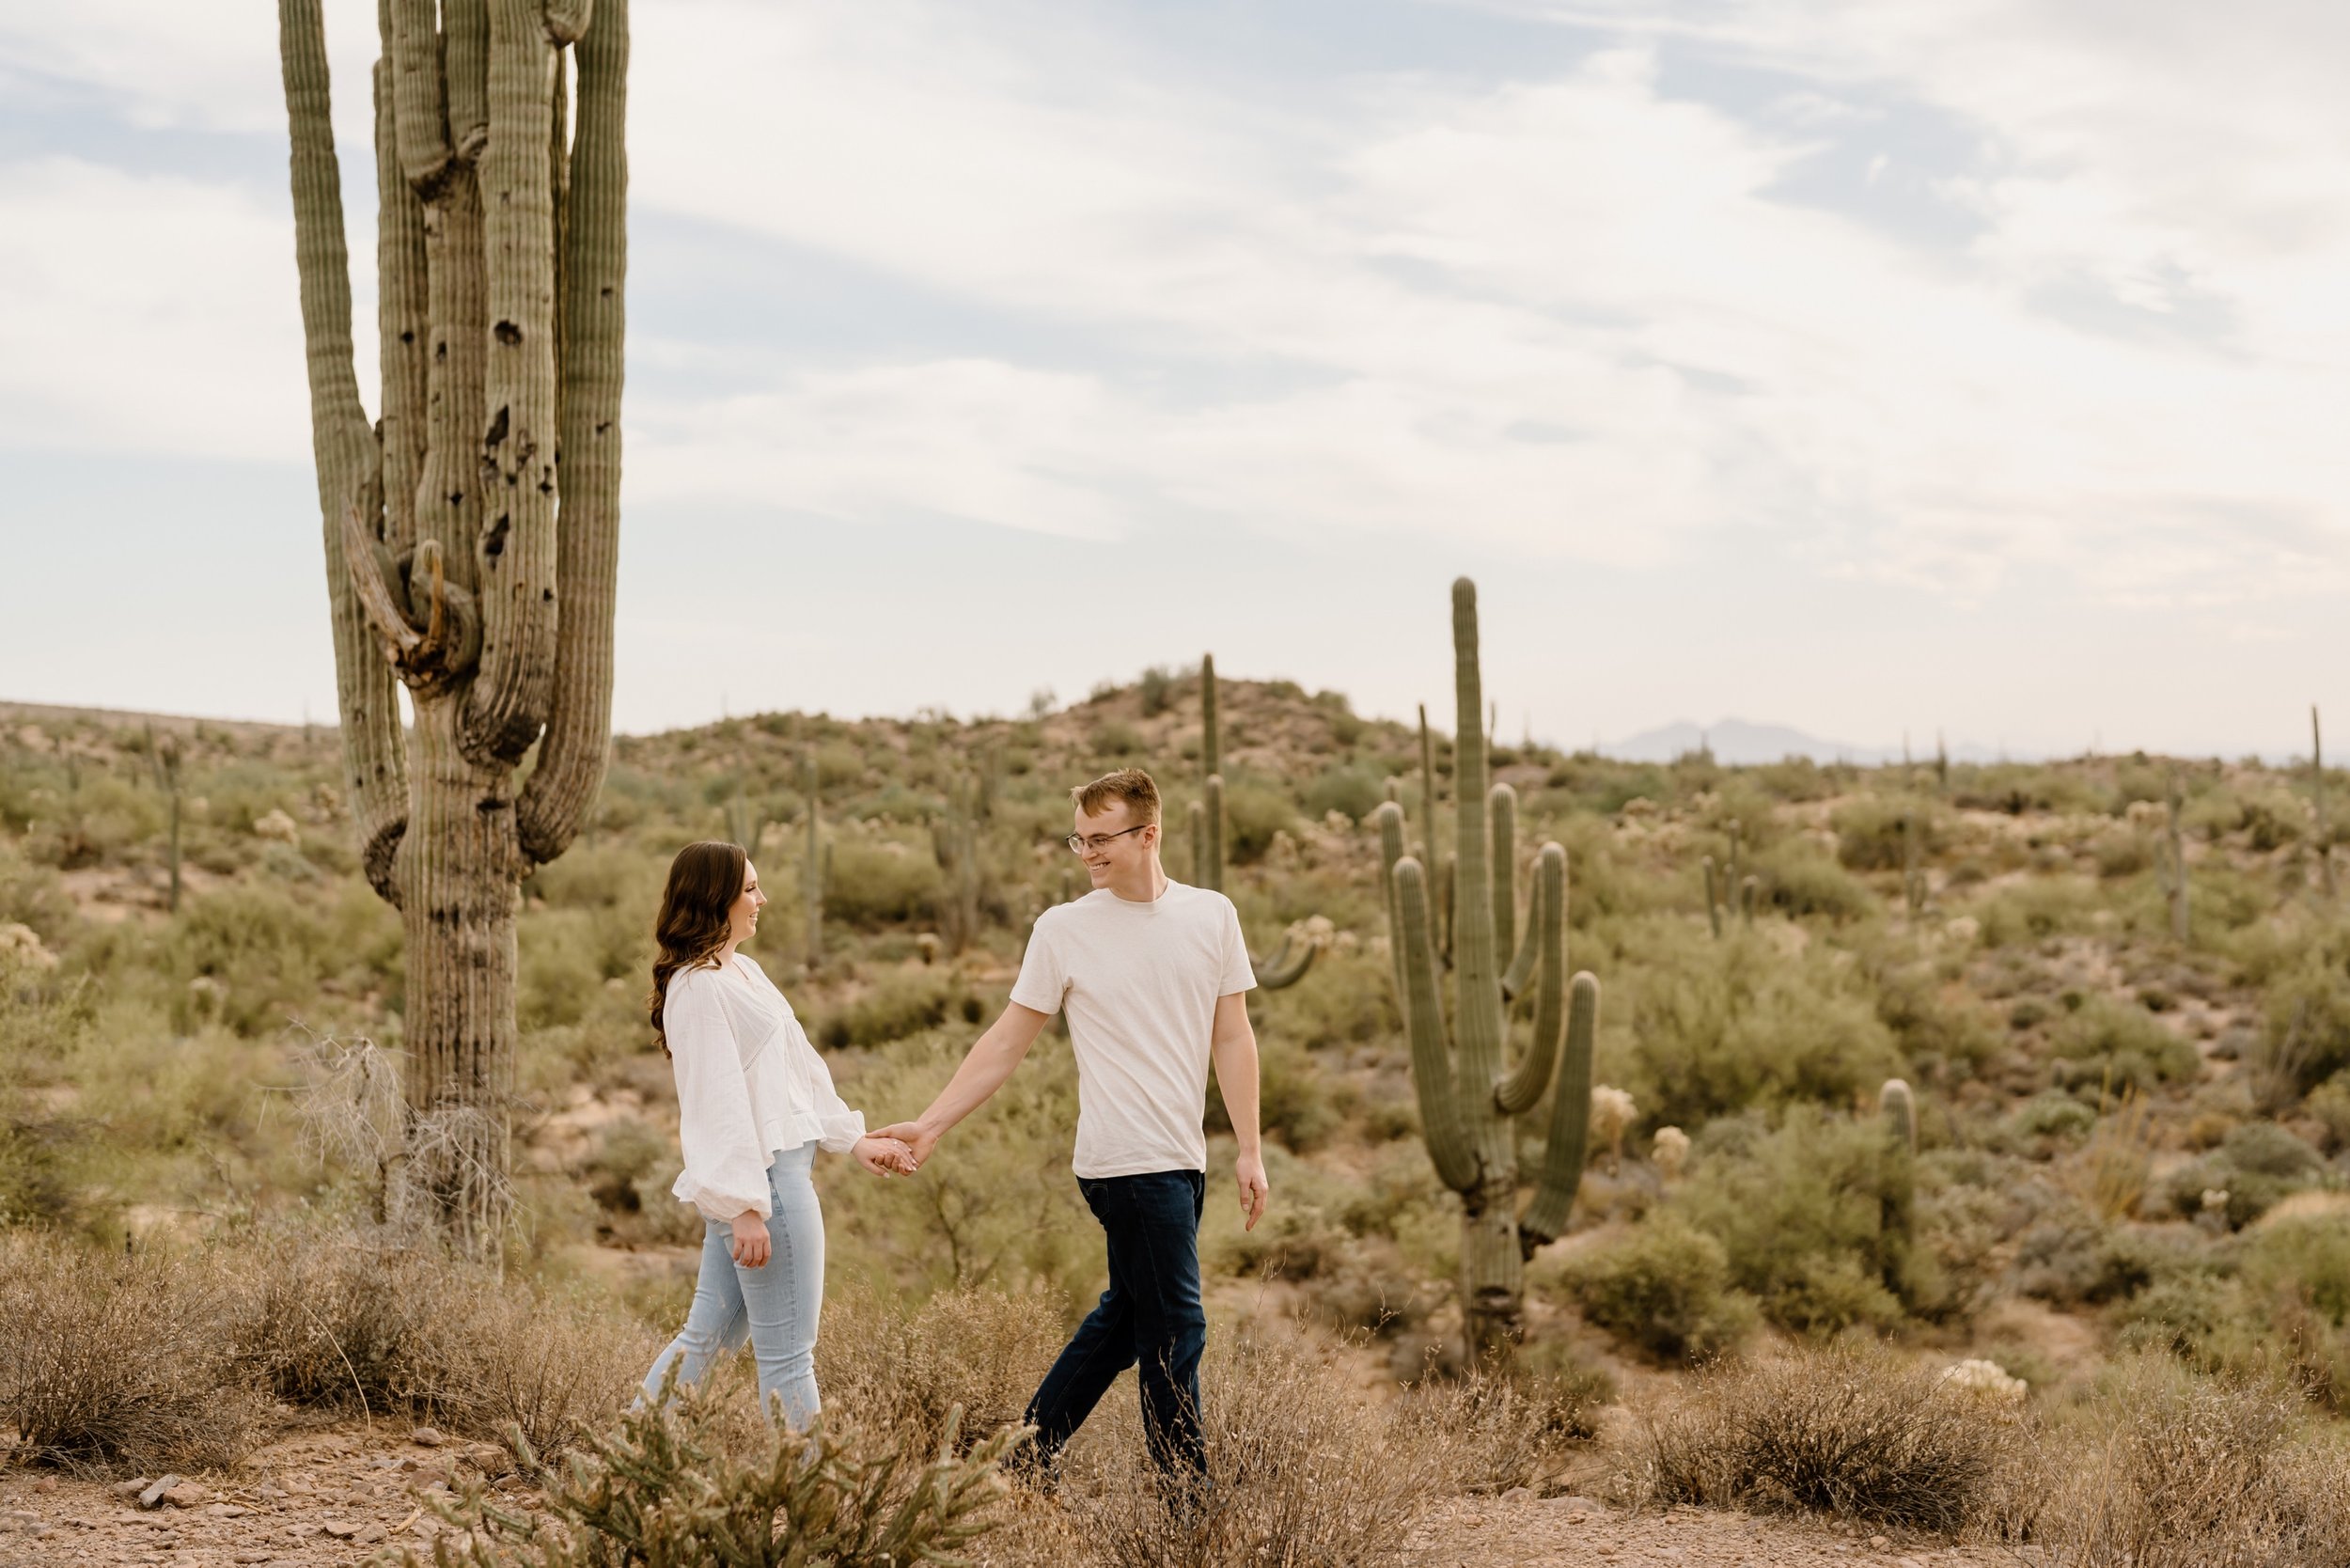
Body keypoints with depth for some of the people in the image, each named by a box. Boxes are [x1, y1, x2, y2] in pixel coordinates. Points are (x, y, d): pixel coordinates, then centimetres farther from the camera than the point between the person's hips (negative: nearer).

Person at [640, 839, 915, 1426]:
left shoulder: (744, 972, 16)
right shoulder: (700, 987, -15)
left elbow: (801, 1067, 19)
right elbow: (719, 1100, -19)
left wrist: (853, 1137, 13)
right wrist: (744, 1206, -22)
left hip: (782, 1169, 10)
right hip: (759, 1179, -10)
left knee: (706, 1337, 15)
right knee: (787, 1356, -3)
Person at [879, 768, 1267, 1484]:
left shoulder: (1212, 916, 6)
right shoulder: (1063, 929, -3)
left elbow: (1232, 1038, 9)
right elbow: (1007, 1042, 0)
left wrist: (1250, 1149, 5)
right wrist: (929, 1125, -6)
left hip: (1183, 1160, 5)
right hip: (1129, 1161, -5)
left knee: (1126, 1314, 14)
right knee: (1173, 1328, -2)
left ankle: (1033, 1451, 27)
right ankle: (1188, 1494, 9)